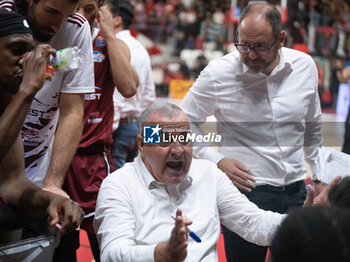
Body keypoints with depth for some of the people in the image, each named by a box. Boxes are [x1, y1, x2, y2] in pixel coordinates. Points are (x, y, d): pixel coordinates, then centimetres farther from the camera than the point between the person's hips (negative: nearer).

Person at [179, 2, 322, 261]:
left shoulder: (305, 66, 0)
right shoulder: (218, 73, -10)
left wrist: (320, 179, 19)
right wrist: (216, 160, -10)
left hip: (297, 192, 3)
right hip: (244, 192, -3)